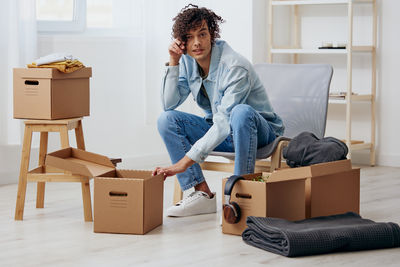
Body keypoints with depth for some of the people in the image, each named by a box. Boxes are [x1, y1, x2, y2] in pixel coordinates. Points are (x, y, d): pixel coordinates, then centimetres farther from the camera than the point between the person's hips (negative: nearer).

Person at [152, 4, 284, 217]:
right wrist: (173, 63, -18)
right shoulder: (188, 62, -4)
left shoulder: (235, 67, -28)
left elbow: (224, 123, -34)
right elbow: (169, 104, -6)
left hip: (259, 130, -6)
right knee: (166, 119, -13)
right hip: (218, 129, 7)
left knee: (241, 112, -40)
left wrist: (184, 162, -39)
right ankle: (203, 194, -17)